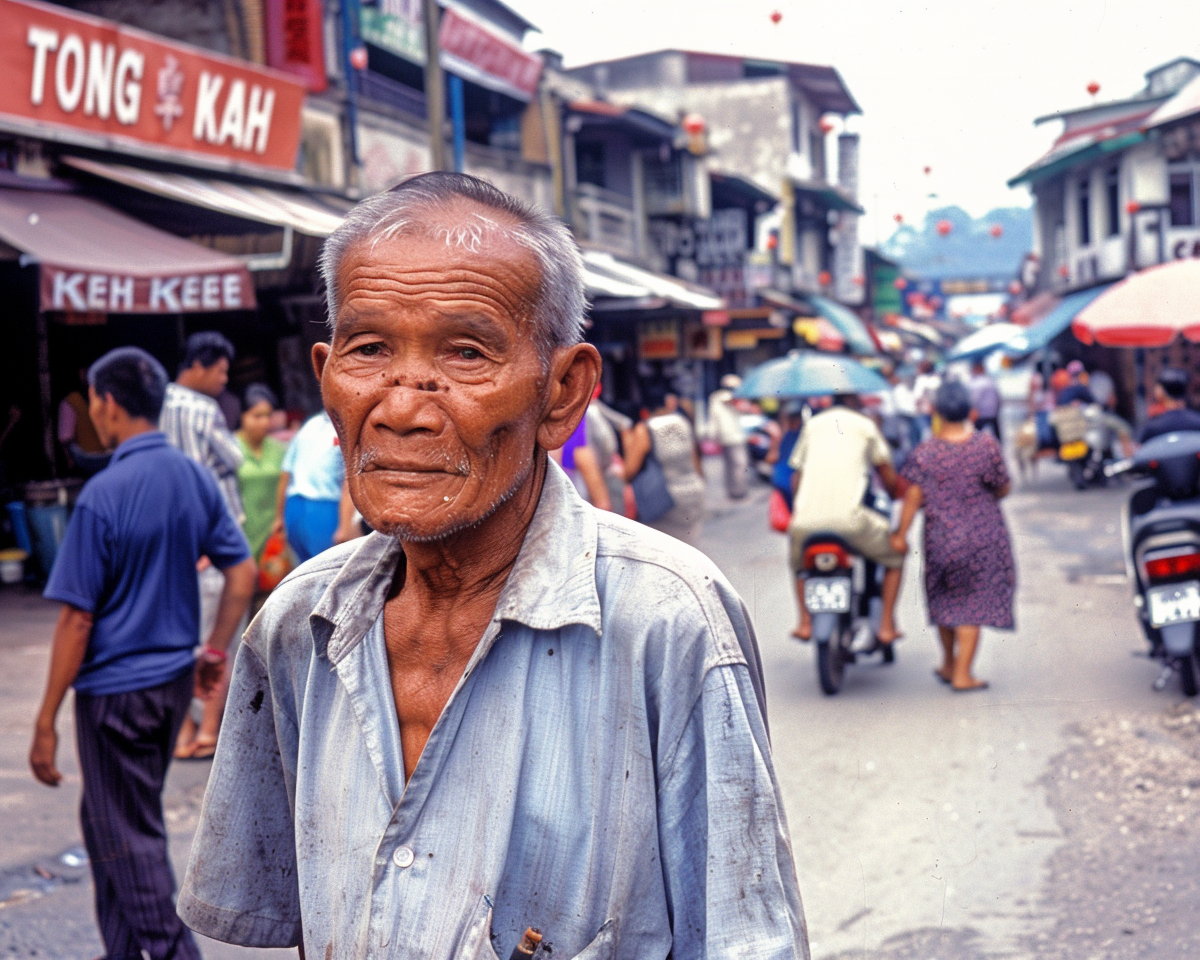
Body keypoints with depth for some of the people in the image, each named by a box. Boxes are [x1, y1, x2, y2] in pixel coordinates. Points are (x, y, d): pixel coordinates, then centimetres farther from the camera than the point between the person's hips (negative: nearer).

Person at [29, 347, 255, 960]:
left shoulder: (103, 495, -19)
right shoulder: (195, 479, 1)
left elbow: (77, 619, -17)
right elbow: (242, 572, 5)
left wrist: (47, 723, -11)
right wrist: (216, 650, 18)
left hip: (116, 688, -8)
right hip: (175, 679, 8)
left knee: (131, 843, 3)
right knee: (107, 821, 23)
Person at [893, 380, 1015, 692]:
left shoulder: (925, 453, -9)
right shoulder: (987, 446, -9)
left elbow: (913, 495, -11)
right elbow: (1003, 489, -2)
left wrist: (901, 533, -3)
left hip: (941, 536, 1)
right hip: (982, 535, -1)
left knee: (945, 599, 18)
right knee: (974, 600, 3)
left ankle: (948, 663, 31)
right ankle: (962, 674, 1)